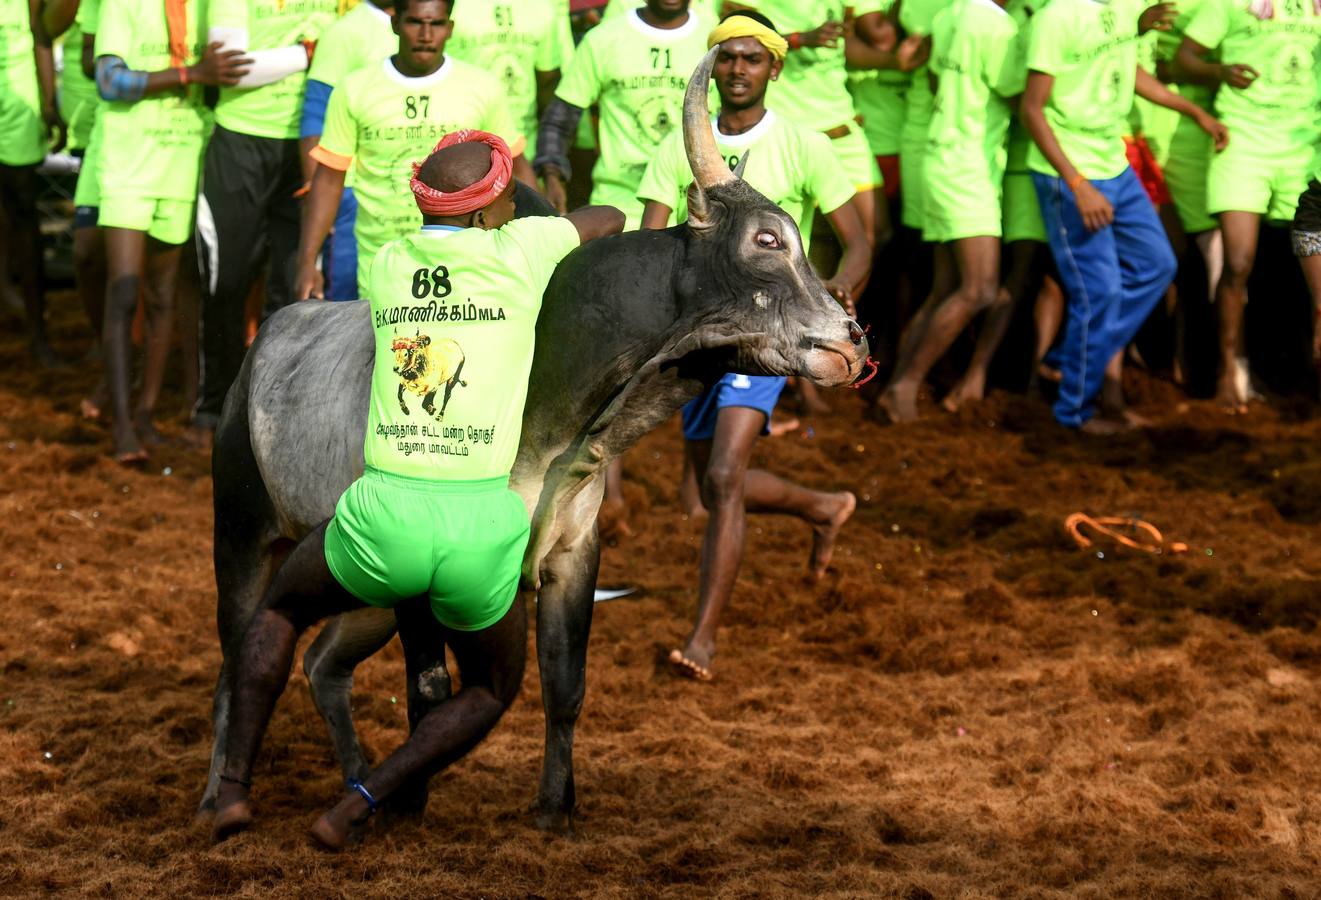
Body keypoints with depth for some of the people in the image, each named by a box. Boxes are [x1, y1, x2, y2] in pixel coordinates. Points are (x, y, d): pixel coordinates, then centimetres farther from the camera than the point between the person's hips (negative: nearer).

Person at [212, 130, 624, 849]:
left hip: (382, 519, 2)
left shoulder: (386, 264, 12)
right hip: (483, 528, -2)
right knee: (492, 691, 26)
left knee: (279, 611, 32)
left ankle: (233, 785, 17)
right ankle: (357, 807, 7)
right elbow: (611, 219, 24)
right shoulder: (518, 251, 4)